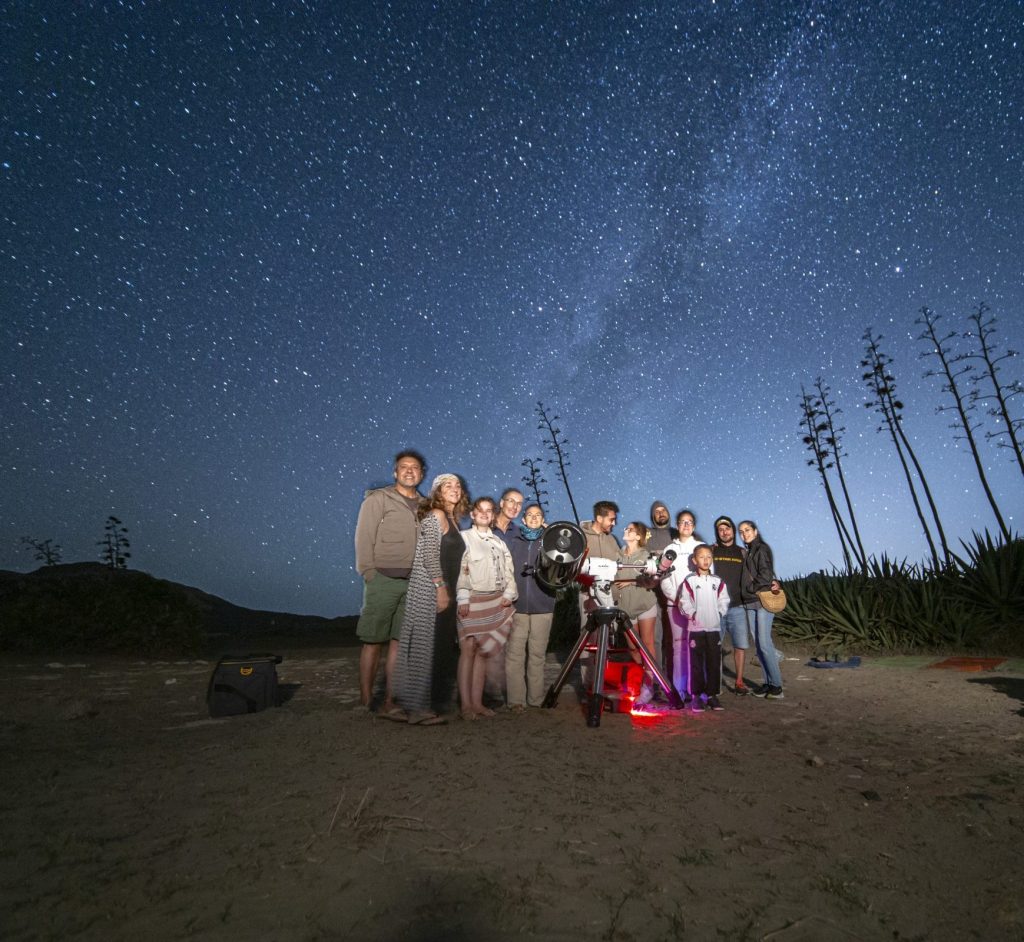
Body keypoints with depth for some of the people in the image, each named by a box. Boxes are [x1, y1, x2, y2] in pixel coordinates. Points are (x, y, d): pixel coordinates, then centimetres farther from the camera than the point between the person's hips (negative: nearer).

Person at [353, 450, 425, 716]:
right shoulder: (377, 499, 1)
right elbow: (364, 538, -3)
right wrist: (368, 573, -9)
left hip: (413, 583, 4)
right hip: (383, 579, -4)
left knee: (399, 642, 7)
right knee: (373, 641, 3)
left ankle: (389, 703, 15)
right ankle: (364, 701, 15)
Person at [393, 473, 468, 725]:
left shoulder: (452, 519, 17)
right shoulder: (435, 515, -8)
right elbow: (429, 556, -17)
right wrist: (441, 587, -20)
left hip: (442, 590, 9)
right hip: (430, 589, -9)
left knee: (430, 648, 13)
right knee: (423, 646, -5)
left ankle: (422, 704, 22)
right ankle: (417, 708, 2)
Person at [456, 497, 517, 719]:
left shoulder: (498, 541, 16)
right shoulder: (464, 537, -1)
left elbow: (508, 570, 13)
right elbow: (460, 570, -10)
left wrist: (509, 594, 0)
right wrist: (463, 599, -17)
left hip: (496, 602, 5)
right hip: (473, 600, -5)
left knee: (483, 651, 8)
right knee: (468, 649, -4)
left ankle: (477, 701, 16)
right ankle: (465, 704, 5)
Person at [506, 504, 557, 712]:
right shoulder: (513, 542, 9)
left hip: (542, 607, 1)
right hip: (516, 607, 0)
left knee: (537, 654, 5)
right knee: (514, 654, -3)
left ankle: (536, 698, 16)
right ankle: (516, 699, 6)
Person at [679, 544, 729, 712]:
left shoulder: (718, 581, 7)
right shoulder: (689, 581, -4)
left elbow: (724, 601, 8)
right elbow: (684, 603, -5)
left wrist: (719, 613, -5)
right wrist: (692, 614, -15)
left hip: (714, 628, 3)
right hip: (695, 628, -3)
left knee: (714, 662, 8)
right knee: (696, 663, 3)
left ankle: (712, 695, 19)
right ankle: (697, 696, 12)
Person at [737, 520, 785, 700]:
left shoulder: (762, 549, -4)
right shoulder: (748, 552, 19)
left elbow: (765, 574, -13)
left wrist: (753, 588, -5)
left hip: (764, 600, -8)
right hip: (750, 603, 8)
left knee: (764, 643, -9)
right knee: (758, 644, 7)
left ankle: (777, 685, -1)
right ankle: (768, 682, 14)